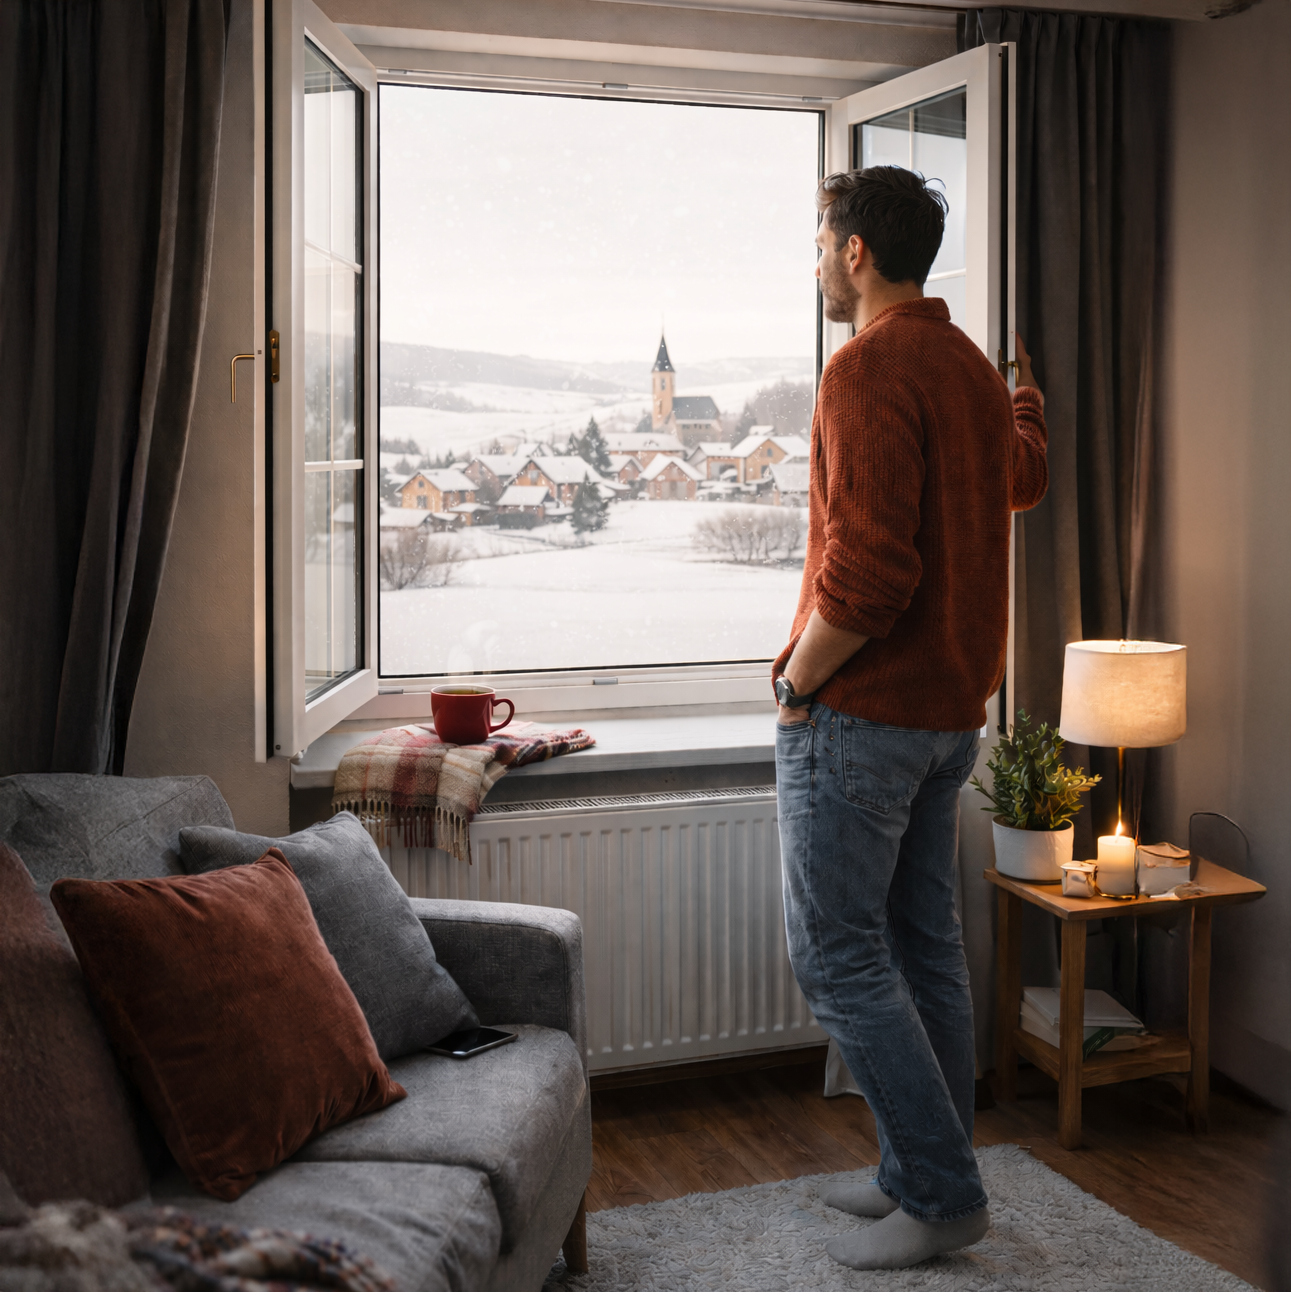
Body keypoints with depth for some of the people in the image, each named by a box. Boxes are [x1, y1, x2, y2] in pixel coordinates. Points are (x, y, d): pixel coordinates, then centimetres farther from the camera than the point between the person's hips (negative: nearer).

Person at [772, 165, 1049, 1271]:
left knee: (839, 959, -2)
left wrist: (797, 682, -13)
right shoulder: (968, 365, 12)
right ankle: (924, 1173, 25)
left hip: (863, 713, -9)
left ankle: (941, 1195, 5)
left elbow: (866, 567, -27)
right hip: (952, 709, 10)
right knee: (924, 949, 14)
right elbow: (1024, 478, 35)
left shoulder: (870, 369, -17)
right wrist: (1028, 396, 55)